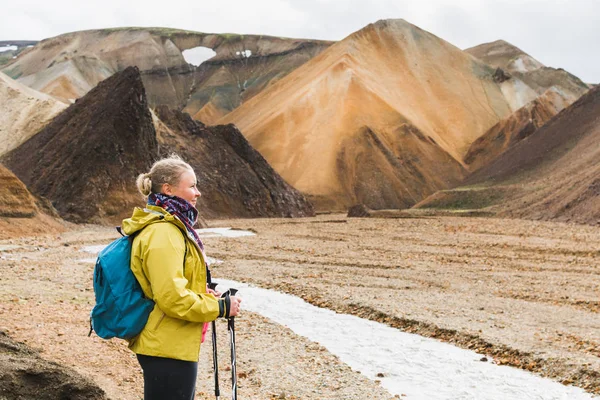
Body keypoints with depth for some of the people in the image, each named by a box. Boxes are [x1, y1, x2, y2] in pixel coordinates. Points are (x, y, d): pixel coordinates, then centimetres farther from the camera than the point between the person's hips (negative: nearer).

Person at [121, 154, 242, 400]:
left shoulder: (168, 226, 12)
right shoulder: (162, 234, -20)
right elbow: (172, 297, -25)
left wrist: (205, 296, 9)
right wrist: (220, 307, -15)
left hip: (166, 345, 10)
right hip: (168, 350, -10)